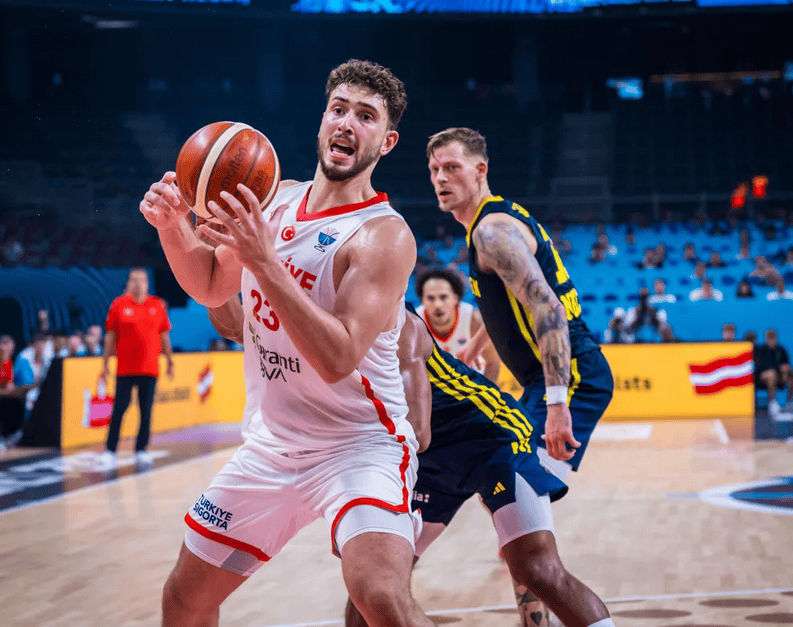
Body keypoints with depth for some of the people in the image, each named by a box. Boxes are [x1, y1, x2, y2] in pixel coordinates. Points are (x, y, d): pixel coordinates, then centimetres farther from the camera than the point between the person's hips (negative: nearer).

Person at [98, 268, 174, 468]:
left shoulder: (157, 306, 6)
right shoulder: (118, 305, 1)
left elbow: (164, 336, 12)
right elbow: (110, 336, 4)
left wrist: (170, 362, 10)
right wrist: (105, 363, 0)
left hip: (150, 368, 2)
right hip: (125, 368, -2)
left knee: (146, 411, 4)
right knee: (118, 409, -1)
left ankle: (141, 450, 13)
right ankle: (110, 451, 4)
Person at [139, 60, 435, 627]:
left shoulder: (385, 236, -19)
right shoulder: (278, 202, 4)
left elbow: (338, 358, -28)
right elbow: (211, 287, 16)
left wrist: (264, 261, -34)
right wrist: (173, 225, -4)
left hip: (359, 446, -7)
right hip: (270, 446, 7)